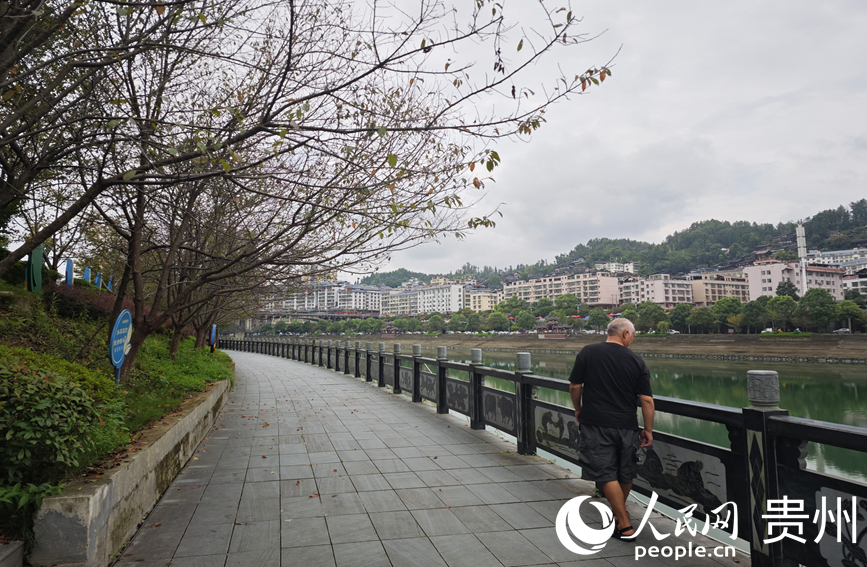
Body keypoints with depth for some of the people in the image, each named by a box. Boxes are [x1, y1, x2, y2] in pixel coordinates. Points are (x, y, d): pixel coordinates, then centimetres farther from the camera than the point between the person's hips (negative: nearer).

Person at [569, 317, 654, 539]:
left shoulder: (588, 352, -3)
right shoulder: (636, 361, -1)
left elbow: (575, 386, -1)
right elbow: (647, 400, -2)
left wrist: (578, 409, 16)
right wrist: (648, 430, 7)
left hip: (596, 424, -2)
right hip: (627, 426, 2)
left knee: (607, 475, 2)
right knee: (625, 475, 20)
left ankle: (625, 525, 2)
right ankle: (617, 513, 40)